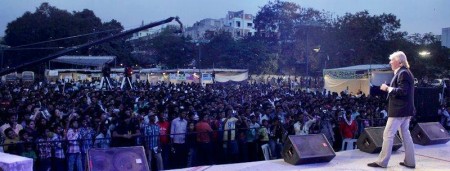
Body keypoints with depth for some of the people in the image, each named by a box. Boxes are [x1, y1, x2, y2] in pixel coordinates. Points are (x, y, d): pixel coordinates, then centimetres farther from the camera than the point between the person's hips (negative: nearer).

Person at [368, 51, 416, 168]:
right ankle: (410, 161, 17)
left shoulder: (403, 73, -15)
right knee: (405, 134, 13)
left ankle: (382, 162, -3)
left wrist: (388, 88, -16)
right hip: (405, 109, 11)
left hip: (399, 110, -11)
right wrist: (389, 88, 14)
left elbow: (402, 91, -24)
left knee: (388, 134, -7)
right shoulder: (404, 72, 16)